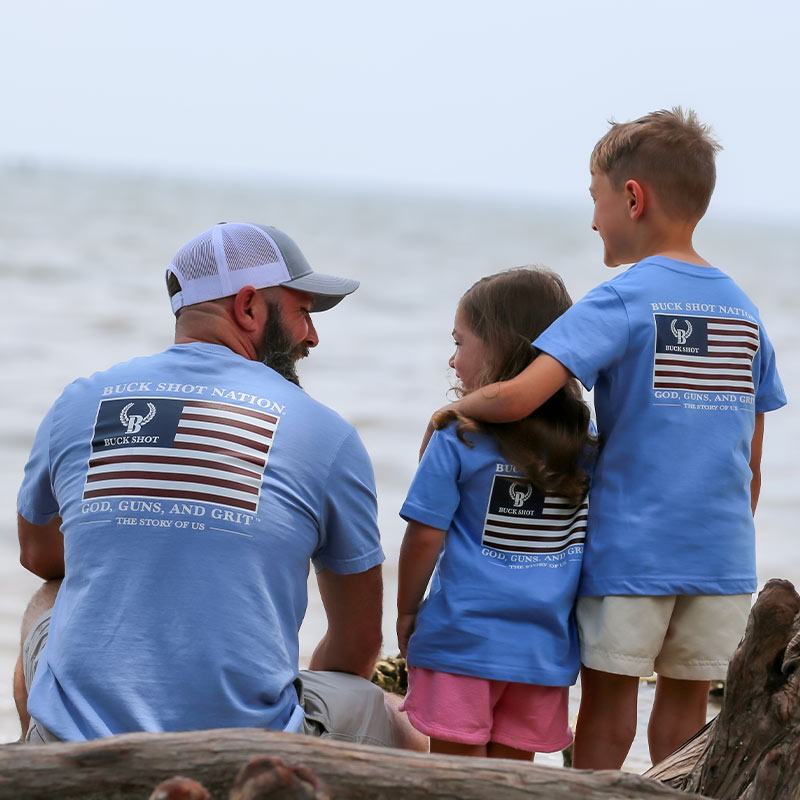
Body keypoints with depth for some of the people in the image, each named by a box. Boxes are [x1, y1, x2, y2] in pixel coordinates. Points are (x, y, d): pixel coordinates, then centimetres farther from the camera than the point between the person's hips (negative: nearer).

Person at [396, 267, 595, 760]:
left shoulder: (458, 440, -9)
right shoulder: (586, 441, 4)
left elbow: (425, 538, -8)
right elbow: (591, 536, 10)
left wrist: (406, 611, 7)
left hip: (464, 640, -4)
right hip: (546, 646, 4)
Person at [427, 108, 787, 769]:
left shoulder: (623, 301, -10)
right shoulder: (745, 310, 8)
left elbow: (515, 399, -22)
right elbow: (750, 466, 13)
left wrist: (454, 409, -4)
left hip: (630, 550, -5)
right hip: (722, 559, 5)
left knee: (607, 713, 5)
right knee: (686, 714, 10)